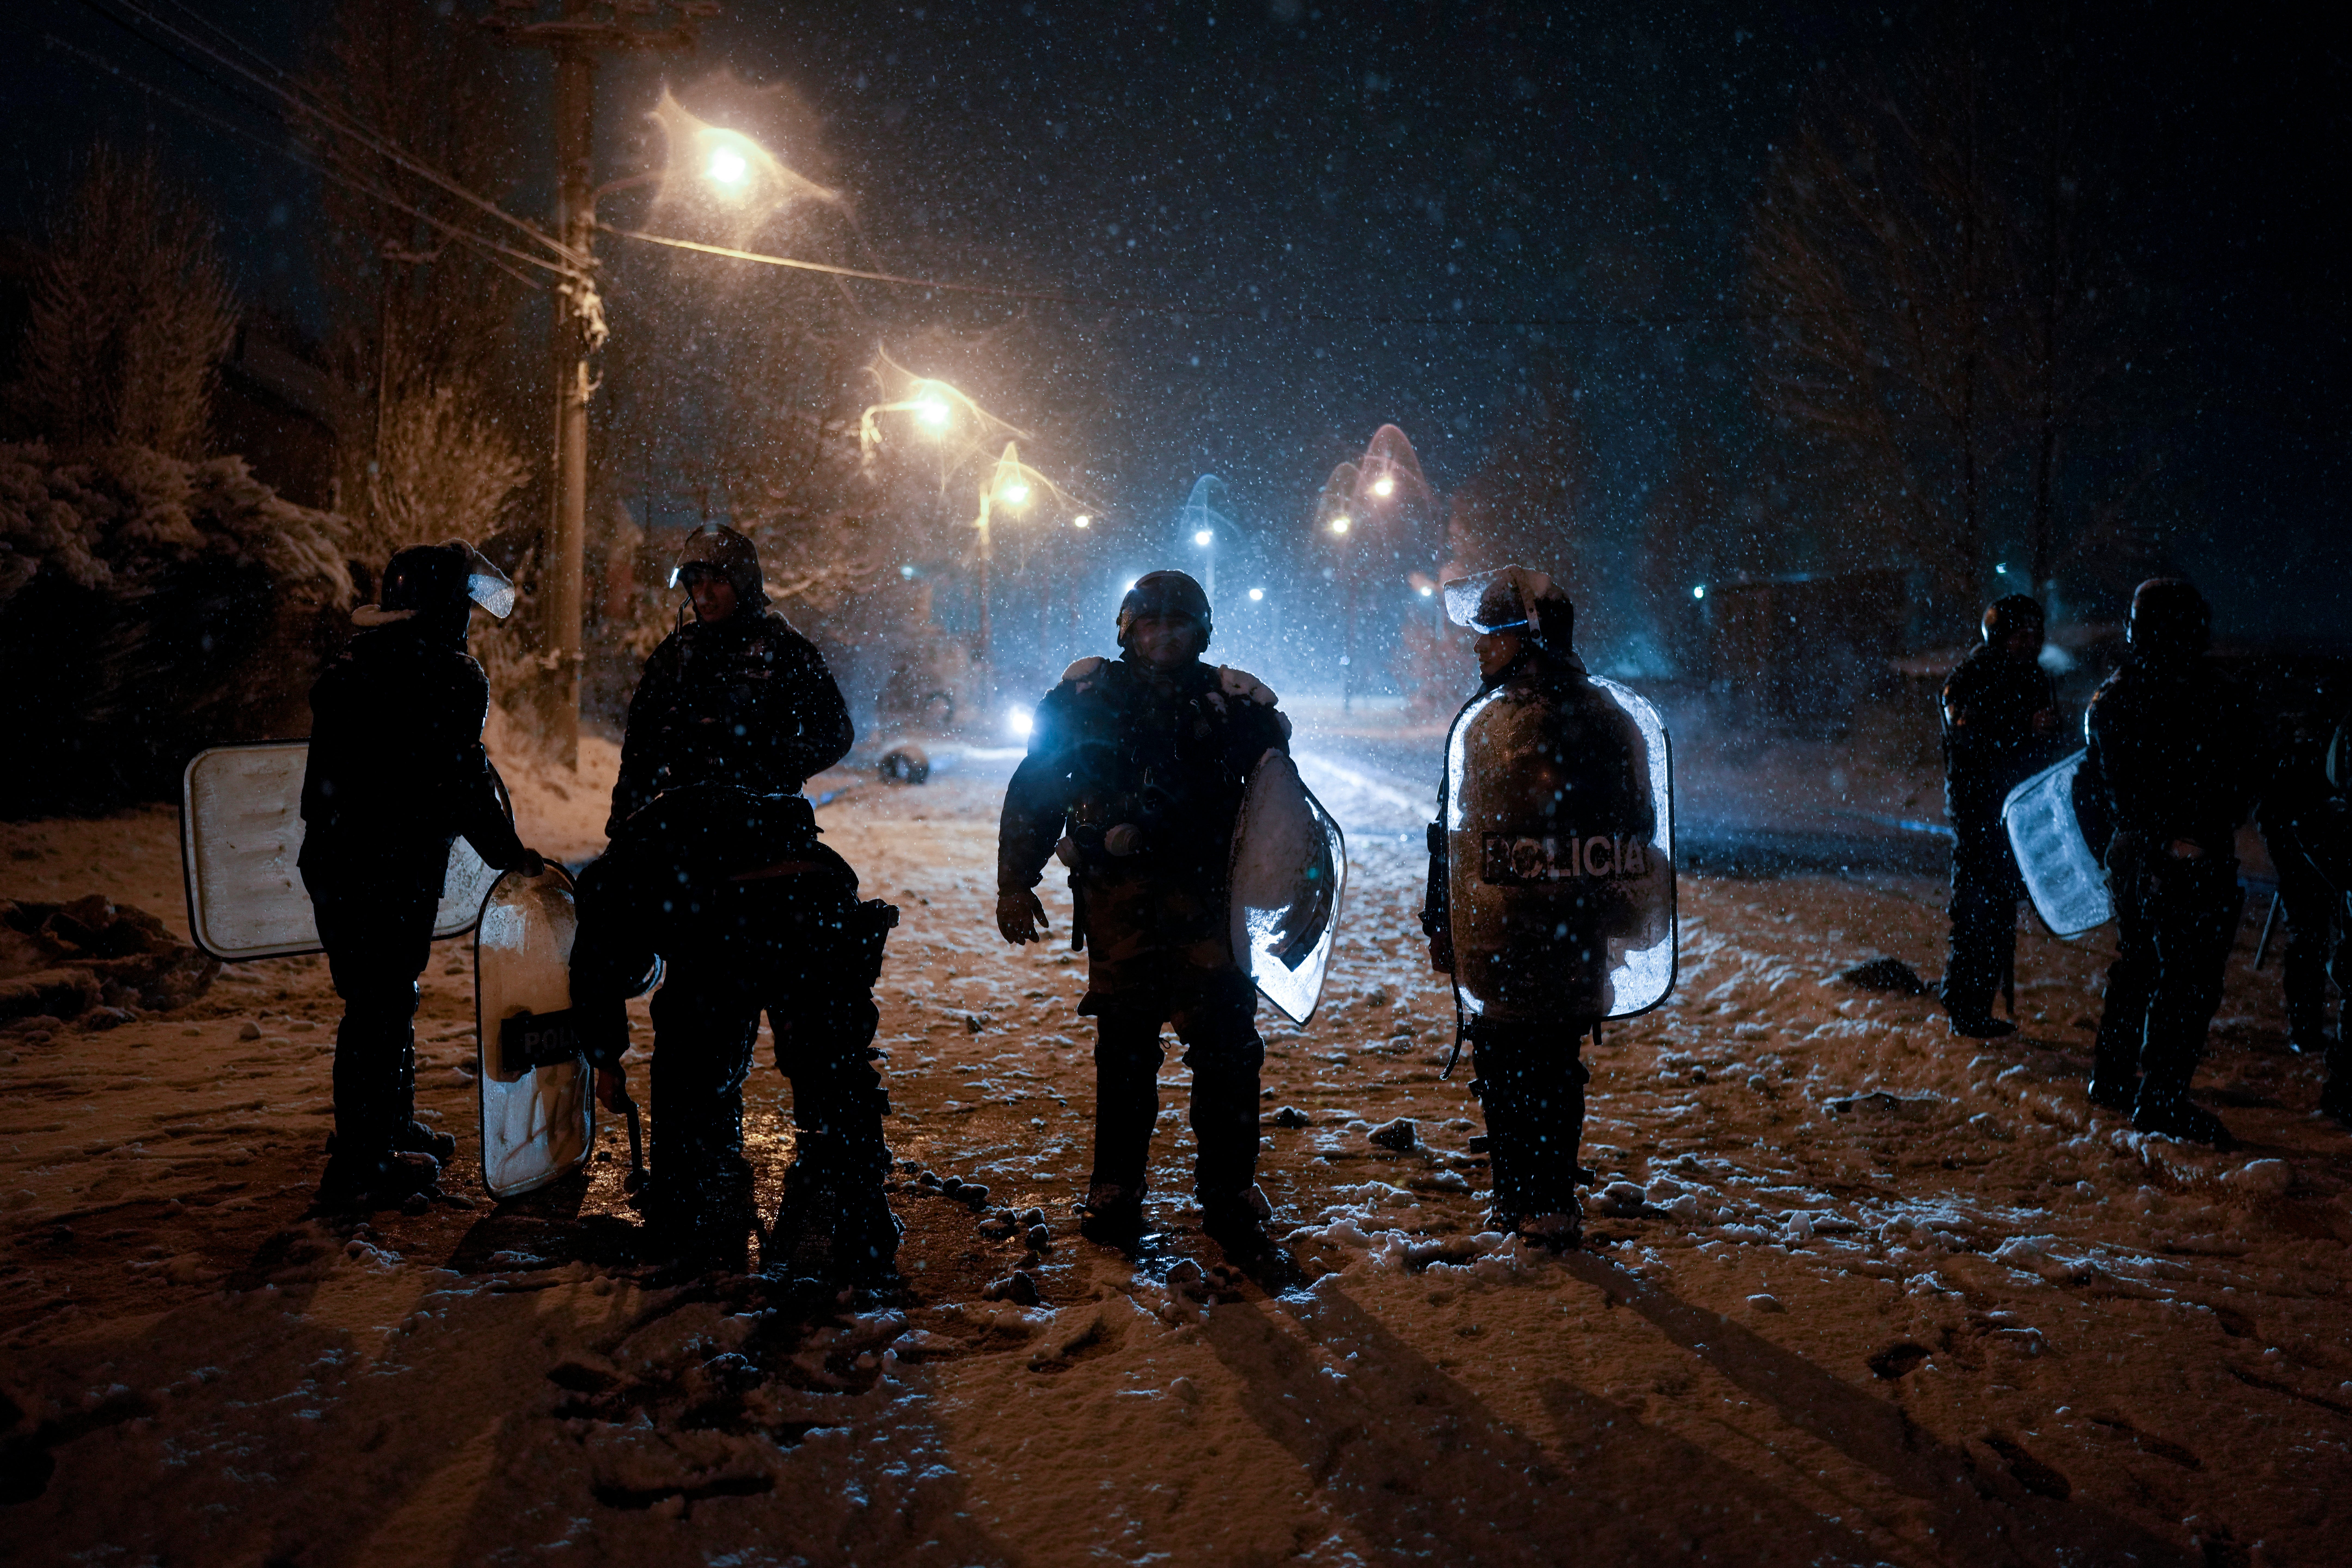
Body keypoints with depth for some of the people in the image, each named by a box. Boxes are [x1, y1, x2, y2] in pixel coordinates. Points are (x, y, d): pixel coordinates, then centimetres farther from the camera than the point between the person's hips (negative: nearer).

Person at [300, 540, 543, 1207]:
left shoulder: (353, 666, 13)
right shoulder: (451, 677, -13)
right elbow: (464, 782, -14)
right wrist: (511, 854, -4)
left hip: (336, 858, 9)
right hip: (394, 869, -9)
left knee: (379, 997, 21)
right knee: (382, 1006, -1)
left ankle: (387, 1127, 36)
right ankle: (362, 1165, 6)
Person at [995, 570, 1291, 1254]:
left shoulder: (1237, 704, 4)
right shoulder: (1088, 696, 5)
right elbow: (1033, 792, 10)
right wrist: (1016, 884, 6)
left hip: (1206, 902, 0)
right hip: (1117, 899, 1)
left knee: (1226, 1046, -4)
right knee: (1124, 1049, 9)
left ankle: (1228, 1194, 9)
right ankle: (1114, 1192, 22)